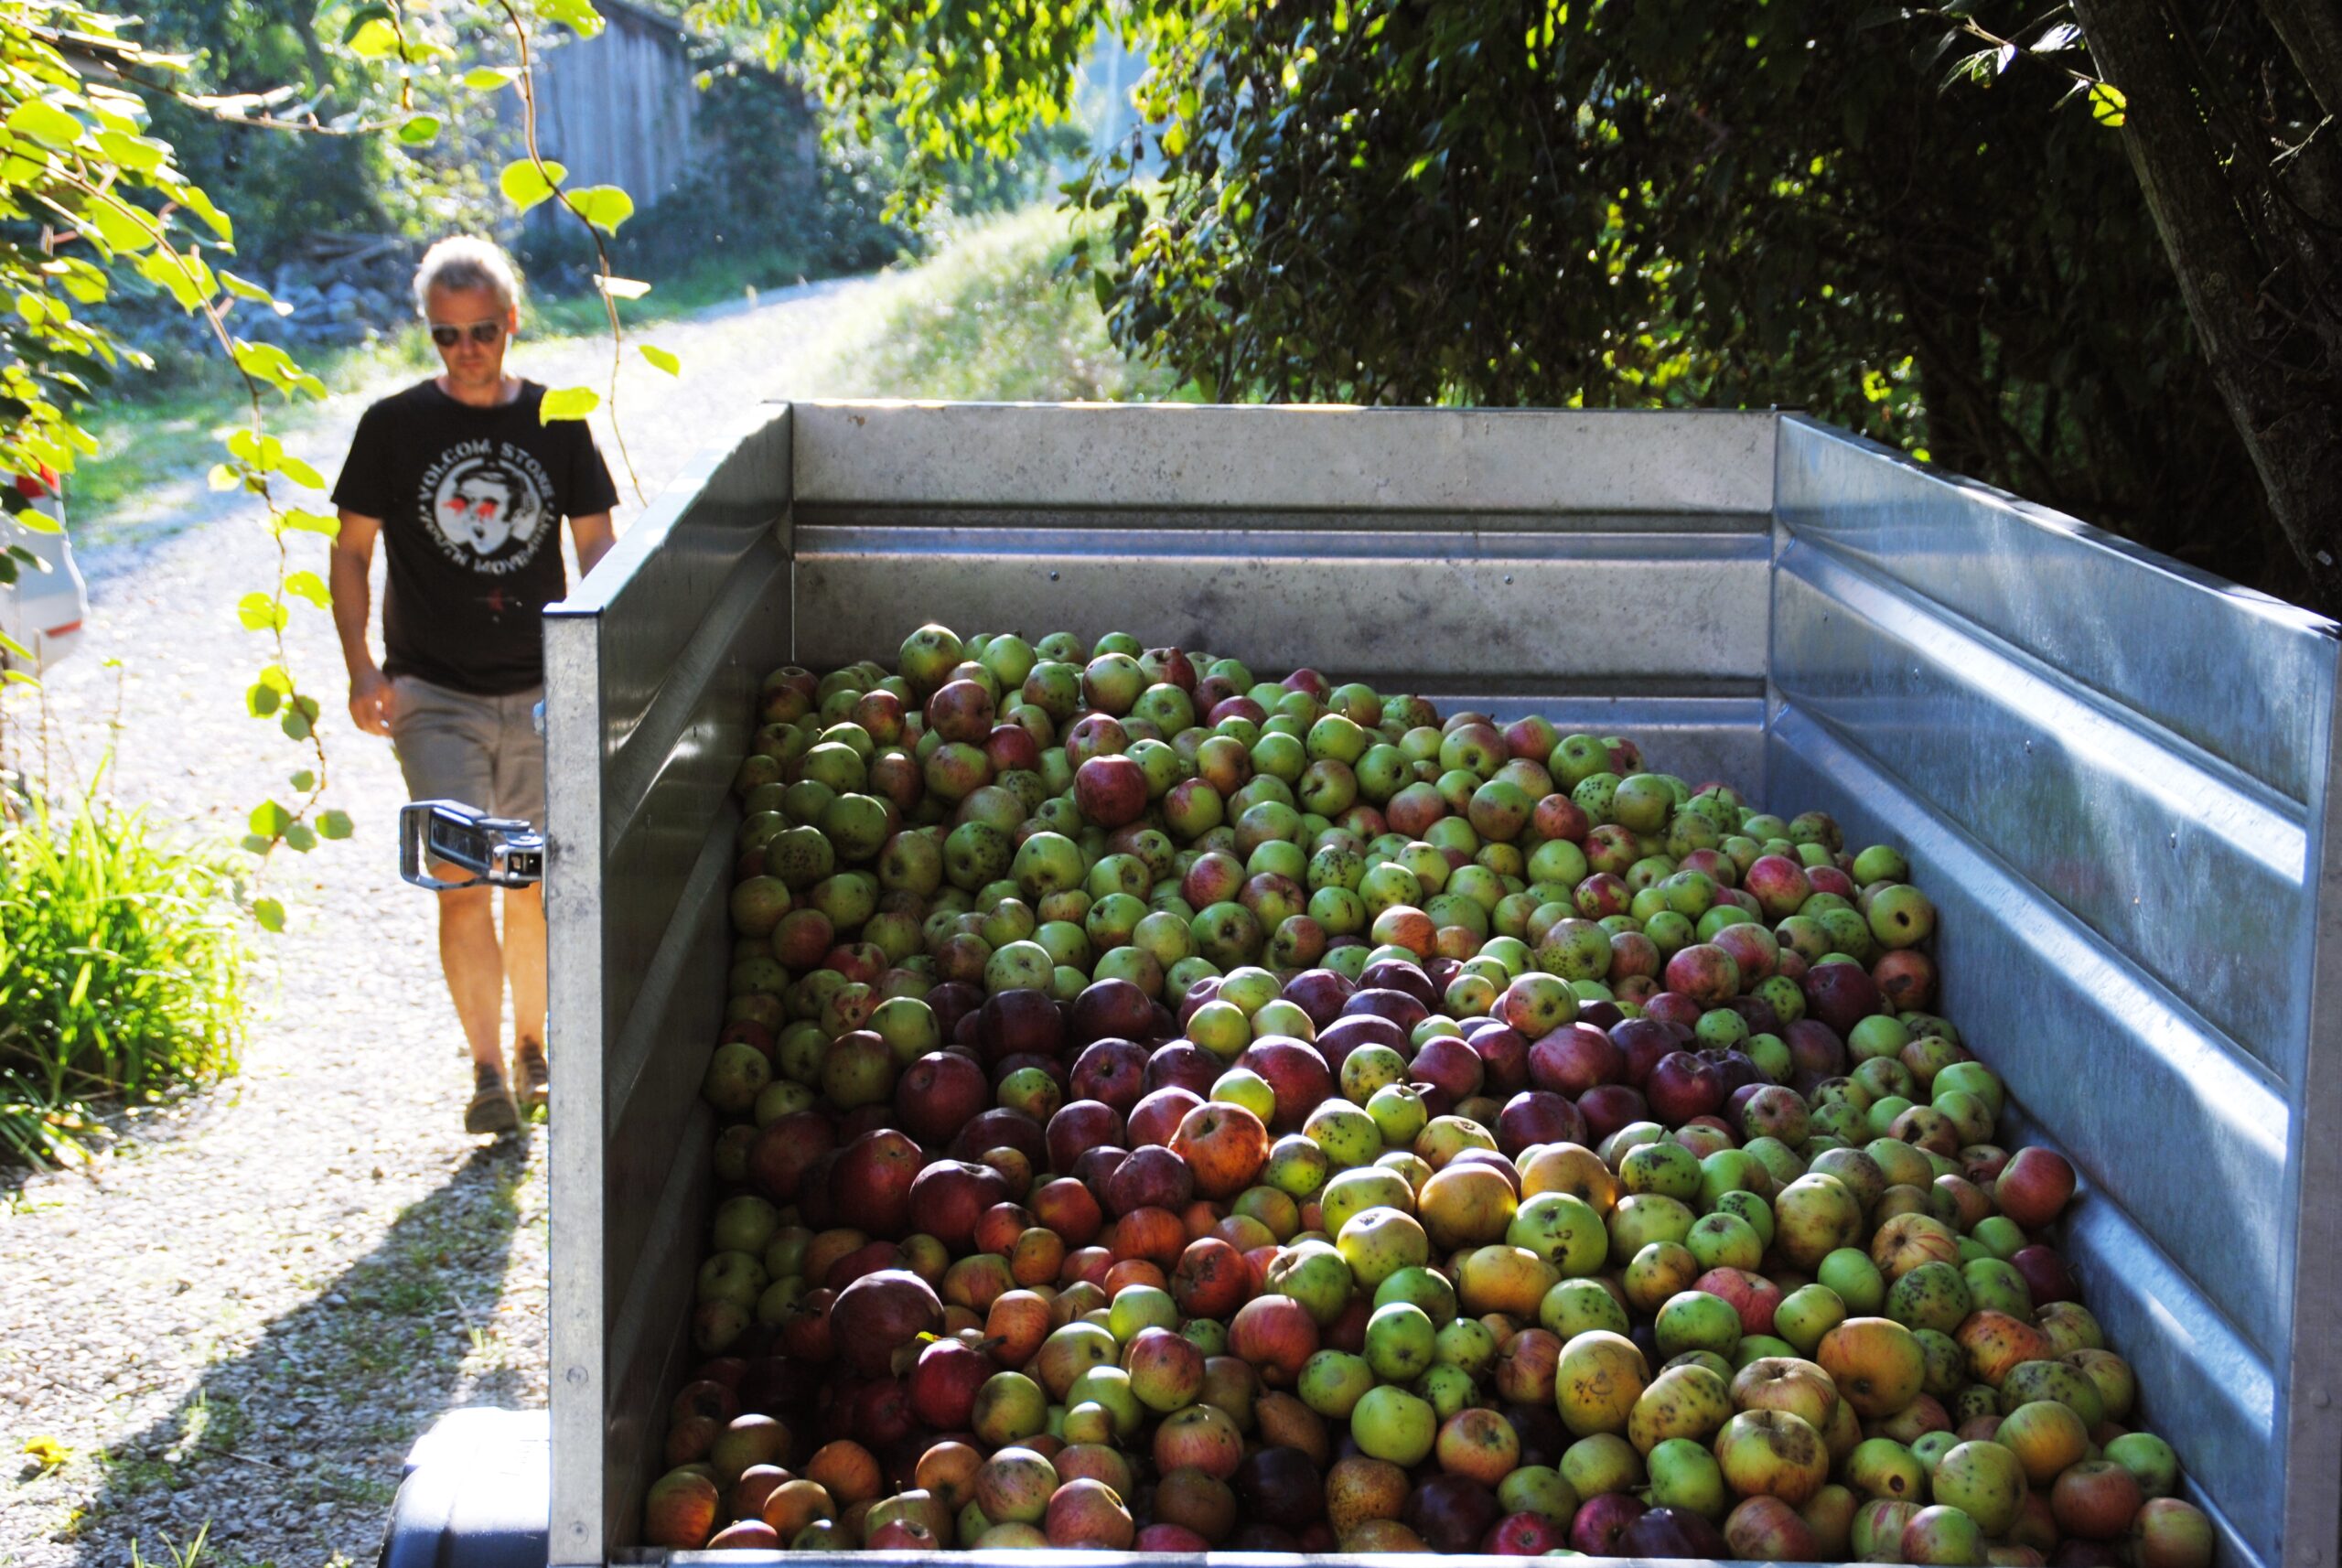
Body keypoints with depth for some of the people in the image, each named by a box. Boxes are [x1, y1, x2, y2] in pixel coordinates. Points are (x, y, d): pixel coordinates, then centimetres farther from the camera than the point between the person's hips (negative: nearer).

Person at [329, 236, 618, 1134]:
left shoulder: (555, 423, 5)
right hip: (434, 691, -2)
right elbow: (351, 553, 5)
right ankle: (487, 1072, -10)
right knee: (463, 883, -12)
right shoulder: (395, 426, 0)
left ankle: (533, 1049, 26)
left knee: (535, 888, 9)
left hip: (538, 690, 2)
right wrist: (361, 667, -7)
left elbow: (595, 547, 9)